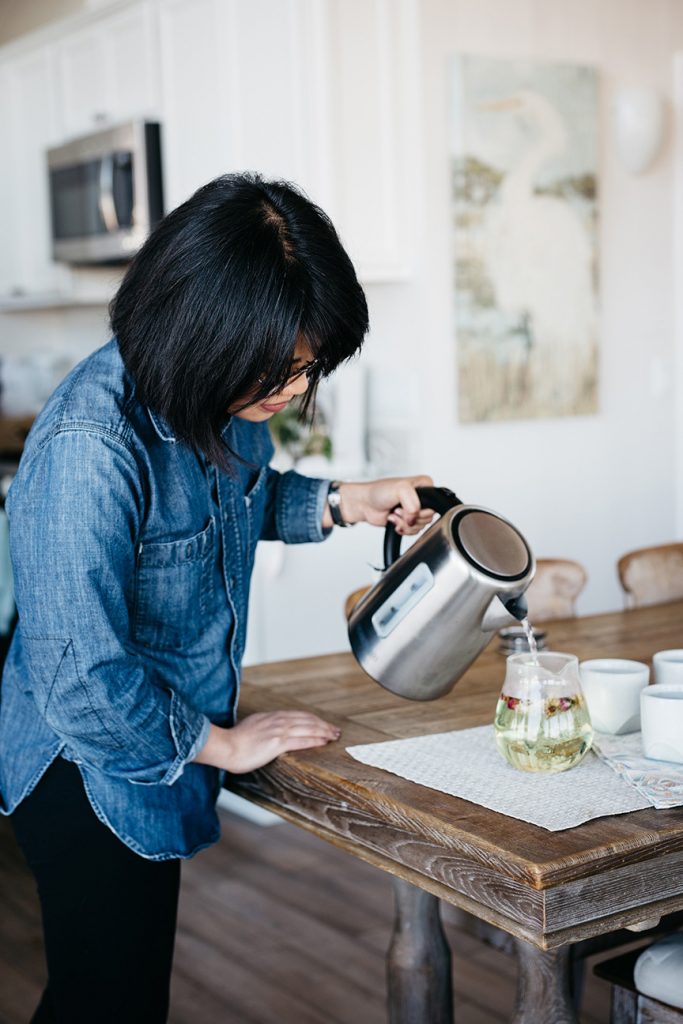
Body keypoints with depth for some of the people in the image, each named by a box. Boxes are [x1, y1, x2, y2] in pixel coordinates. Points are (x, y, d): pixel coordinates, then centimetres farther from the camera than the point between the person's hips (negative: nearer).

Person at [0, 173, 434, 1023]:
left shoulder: (221, 398, -8)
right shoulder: (91, 447, -33)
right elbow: (80, 679, -31)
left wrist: (340, 502, -1)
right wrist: (220, 743, -17)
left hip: (155, 756, 8)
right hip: (93, 774, -8)